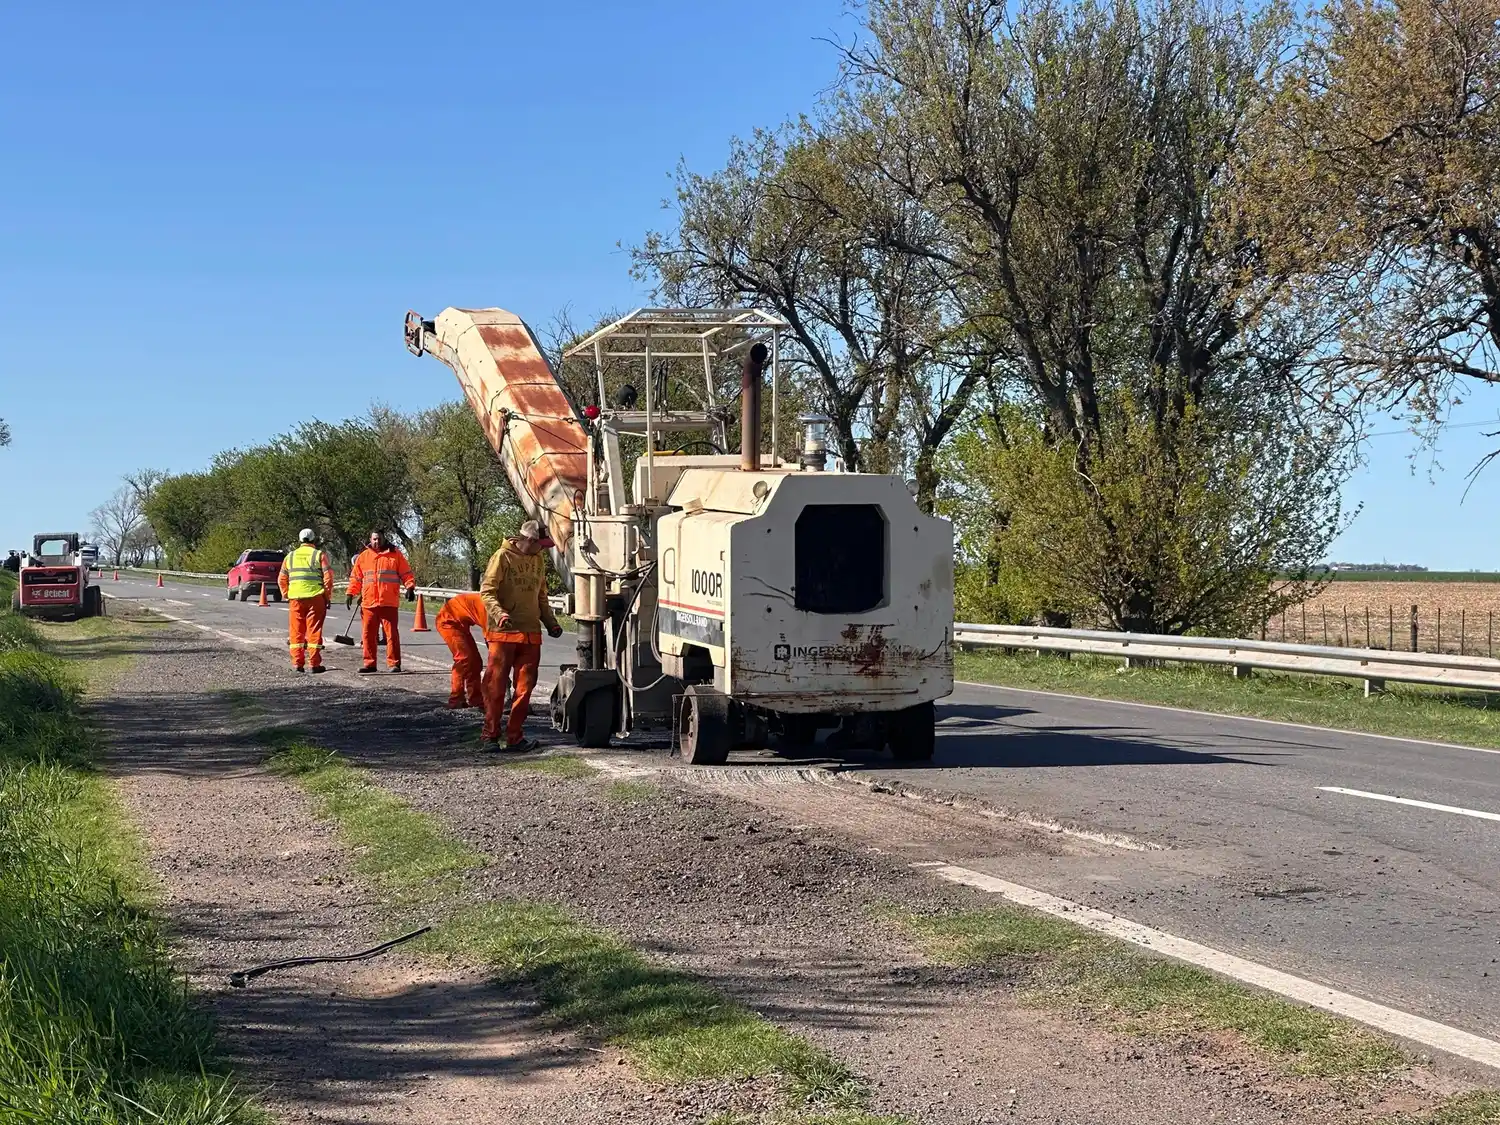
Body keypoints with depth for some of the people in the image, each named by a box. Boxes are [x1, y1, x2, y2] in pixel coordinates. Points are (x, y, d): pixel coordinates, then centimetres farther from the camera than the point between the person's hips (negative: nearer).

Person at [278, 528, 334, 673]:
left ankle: (297, 663, 7)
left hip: (295, 598, 3)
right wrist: (328, 596, 2)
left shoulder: (290, 557, 13)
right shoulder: (319, 555, 2)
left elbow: (282, 579, 15)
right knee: (314, 630, 0)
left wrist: (286, 596, 22)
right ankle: (315, 663, -1)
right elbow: (328, 577, -5)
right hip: (315, 596, -3)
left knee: (296, 631, 8)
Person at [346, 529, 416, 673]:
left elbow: (406, 573, 4)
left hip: (389, 602, -3)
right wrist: (351, 593, 8)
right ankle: (369, 663, 14)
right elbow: (356, 578, 16)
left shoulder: (395, 555, 6)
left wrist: (410, 587, -9)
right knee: (368, 634, 5)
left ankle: (394, 663, -1)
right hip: (369, 603, 3)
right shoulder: (363, 556, 13)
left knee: (391, 633, -5)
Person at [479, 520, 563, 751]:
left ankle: (514, 736, 11)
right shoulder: (503, 557, -6)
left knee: (524, 687, 5)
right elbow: (487, 591, -10)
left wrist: (551, 622, 15)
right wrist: (499, 613, -26)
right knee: (496, 685, -1)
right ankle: (491, 736, 6)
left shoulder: (539, 560, 14)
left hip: (531, 633, 6)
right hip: (503, 631, -6)